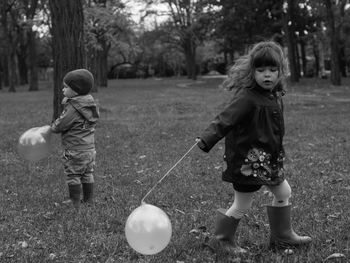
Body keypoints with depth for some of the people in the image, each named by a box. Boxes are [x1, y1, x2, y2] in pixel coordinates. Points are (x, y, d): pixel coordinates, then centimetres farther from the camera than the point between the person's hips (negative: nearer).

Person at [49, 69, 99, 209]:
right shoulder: (90, 105, 5)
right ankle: (89, 201, 25)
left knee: (73, 177, 4)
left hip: (75, 151, -8)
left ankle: (75, 204, 10)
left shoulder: (73, 108, -21)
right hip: (90, 149, 8)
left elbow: (60, 125, -17)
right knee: (87, 176, 16)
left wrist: (53, 126, 5)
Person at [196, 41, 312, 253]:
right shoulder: (247, 97, -22)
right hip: (247, 160, -9)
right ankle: (221, 240, 23)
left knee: (283, 192, 20)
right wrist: (206, 140, -39)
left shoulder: (275, 95, 4)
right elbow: (225, 119, -29)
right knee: (242, 206, 1)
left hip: (268, 158, 9)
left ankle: (282, 236, 38)